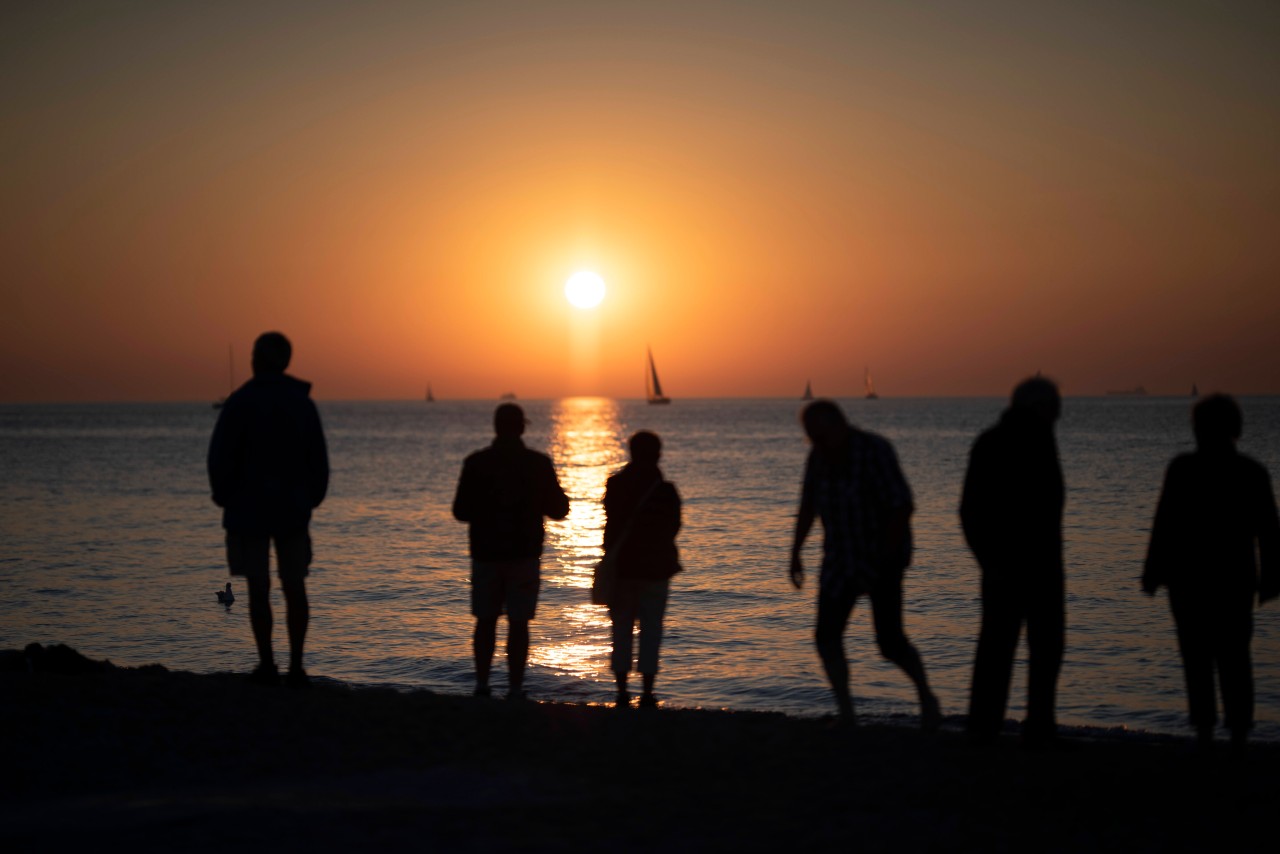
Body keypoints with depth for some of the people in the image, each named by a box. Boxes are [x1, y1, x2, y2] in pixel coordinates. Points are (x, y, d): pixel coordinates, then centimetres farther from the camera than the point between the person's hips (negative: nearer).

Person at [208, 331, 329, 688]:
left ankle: (267, 665, 4)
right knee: (294, 587, 6)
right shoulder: (303, 402, 3)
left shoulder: (240, 402, -10)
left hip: (248, 509, -3)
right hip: (293, 510, 3)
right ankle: (296, 667, 2)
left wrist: (224, 495, 4)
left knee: (258, 588, 3)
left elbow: (221, 455, -11)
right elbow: (318, 458, 5)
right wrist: (311, 498, 15)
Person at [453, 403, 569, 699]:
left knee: (486, 620, 13)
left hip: (485, 553, 1)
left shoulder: (476, 463, -4)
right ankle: (515, 689, 0)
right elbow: (559, 509, 0)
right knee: (518, 624, 2)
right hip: (524, 555, -1)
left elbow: (461, 512, -2)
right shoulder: (538, 463, -5)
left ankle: (482, 684, 11)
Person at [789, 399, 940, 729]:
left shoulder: (875, 452, -22)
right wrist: (795, 553, 7)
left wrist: (885, 558, -25)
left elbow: (903, 507, -24)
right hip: (841, 557, 6)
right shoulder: (819, 455, -1)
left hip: (883, 555, -6)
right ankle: (846, 716, 2)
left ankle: (925, 696, 17)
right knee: (827, 636, -6)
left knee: (890, 642, -10)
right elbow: (808, 506, 11)